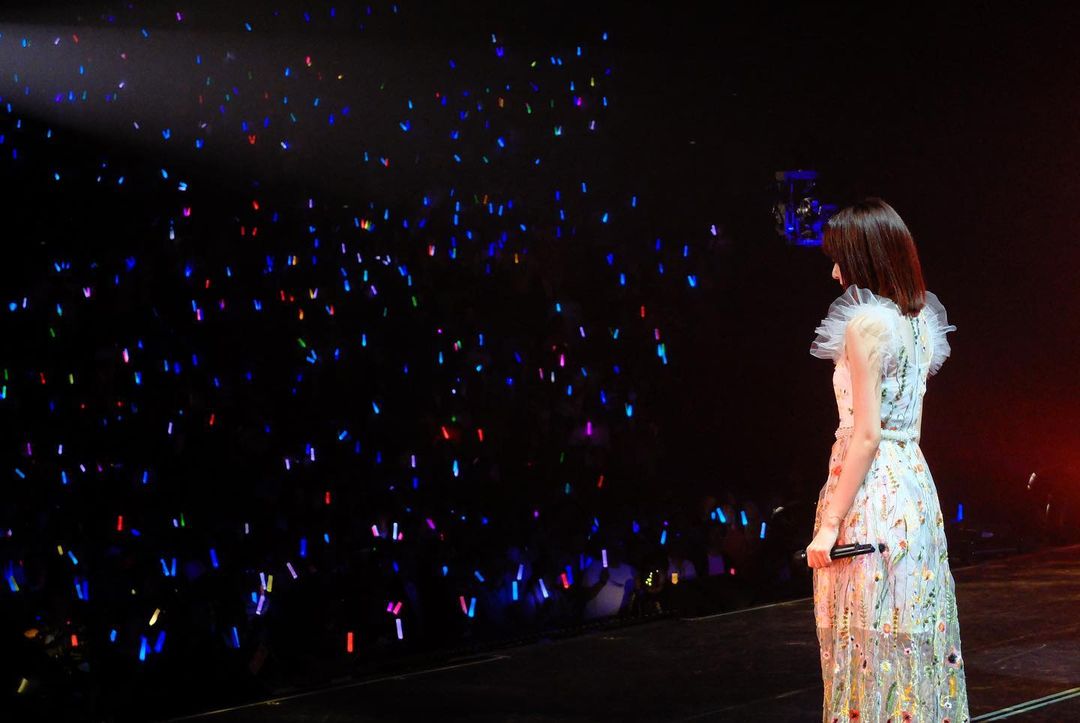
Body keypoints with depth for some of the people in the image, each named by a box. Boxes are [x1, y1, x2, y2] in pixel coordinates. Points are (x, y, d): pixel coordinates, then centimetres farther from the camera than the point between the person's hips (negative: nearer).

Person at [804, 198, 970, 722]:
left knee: (871, 644, -2)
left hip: (873, 492, -9)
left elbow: (866, 434, -18)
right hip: (914, 480, 9)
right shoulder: (919, 320, 10)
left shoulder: (866, 324, -14)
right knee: (915, 637, 14)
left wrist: (830, 523, -16)